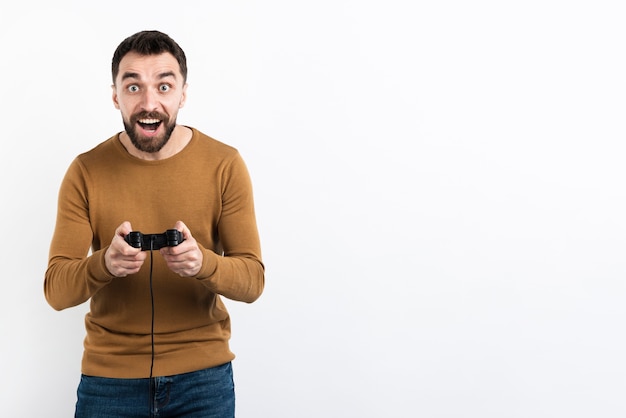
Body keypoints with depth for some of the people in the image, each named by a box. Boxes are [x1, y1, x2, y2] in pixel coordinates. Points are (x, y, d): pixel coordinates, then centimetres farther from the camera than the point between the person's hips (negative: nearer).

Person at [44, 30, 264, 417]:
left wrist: (202, 262, -30)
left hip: (204, 375, 0)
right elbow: (56, 290, -9)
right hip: (109, 376, 0)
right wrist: (104, 263, -31)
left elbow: (253, 279, -9)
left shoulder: (225, 165, -7)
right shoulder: (86, 172, -6)